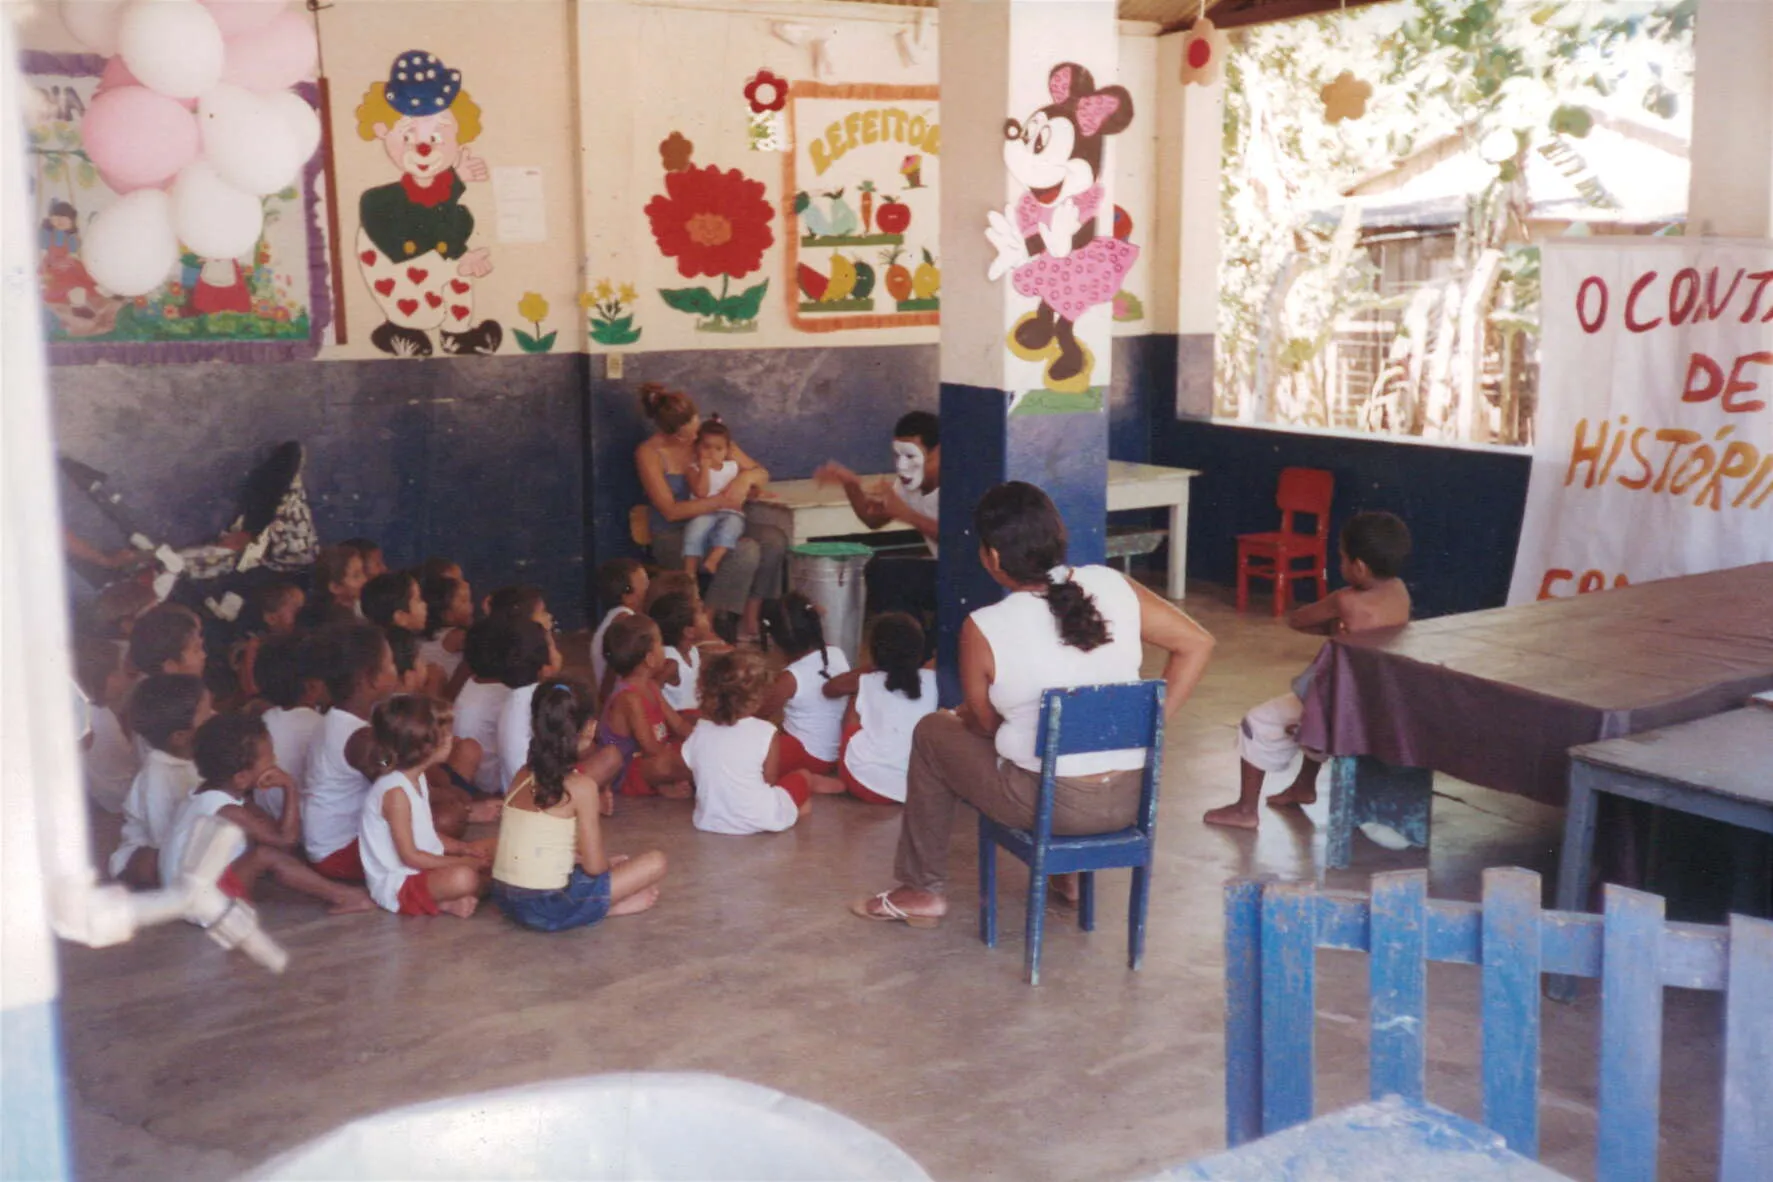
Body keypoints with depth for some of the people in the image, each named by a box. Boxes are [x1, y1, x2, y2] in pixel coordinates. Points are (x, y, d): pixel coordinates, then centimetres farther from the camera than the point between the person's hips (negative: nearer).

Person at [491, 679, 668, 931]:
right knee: (655, 862, 1)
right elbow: (594, 866, -11)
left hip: (506, 900, 7)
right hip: (548, 909, -7)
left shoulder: (522, 775, 6)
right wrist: (611, 864, 10)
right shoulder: (581, 787, -12)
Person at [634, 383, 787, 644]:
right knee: (746, 551, -31)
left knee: (775, 539, -23)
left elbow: (762, 473, 9)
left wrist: (747, 477, -15)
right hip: (674, 537, -5)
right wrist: (721, 501, -21)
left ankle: (749, 624, -16)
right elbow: (670, 511, -16)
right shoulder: (649, 453, -10)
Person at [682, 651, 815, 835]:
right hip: (760, 819, -3)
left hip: (710, 821, 3)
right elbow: (770, 781, -6)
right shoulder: (766, 732, -12)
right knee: (803, 778, 20)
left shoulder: (699, 731, -1)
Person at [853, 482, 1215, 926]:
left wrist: (958, 715, 23)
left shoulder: (983, 630, -15)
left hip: (1052, 804, -5)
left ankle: (923, 891, 29)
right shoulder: (1113, 586, -6)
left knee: (932, 732, 20)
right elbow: (1197, 644, -2)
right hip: (1130, 801, 5)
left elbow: (983, 723, -1)